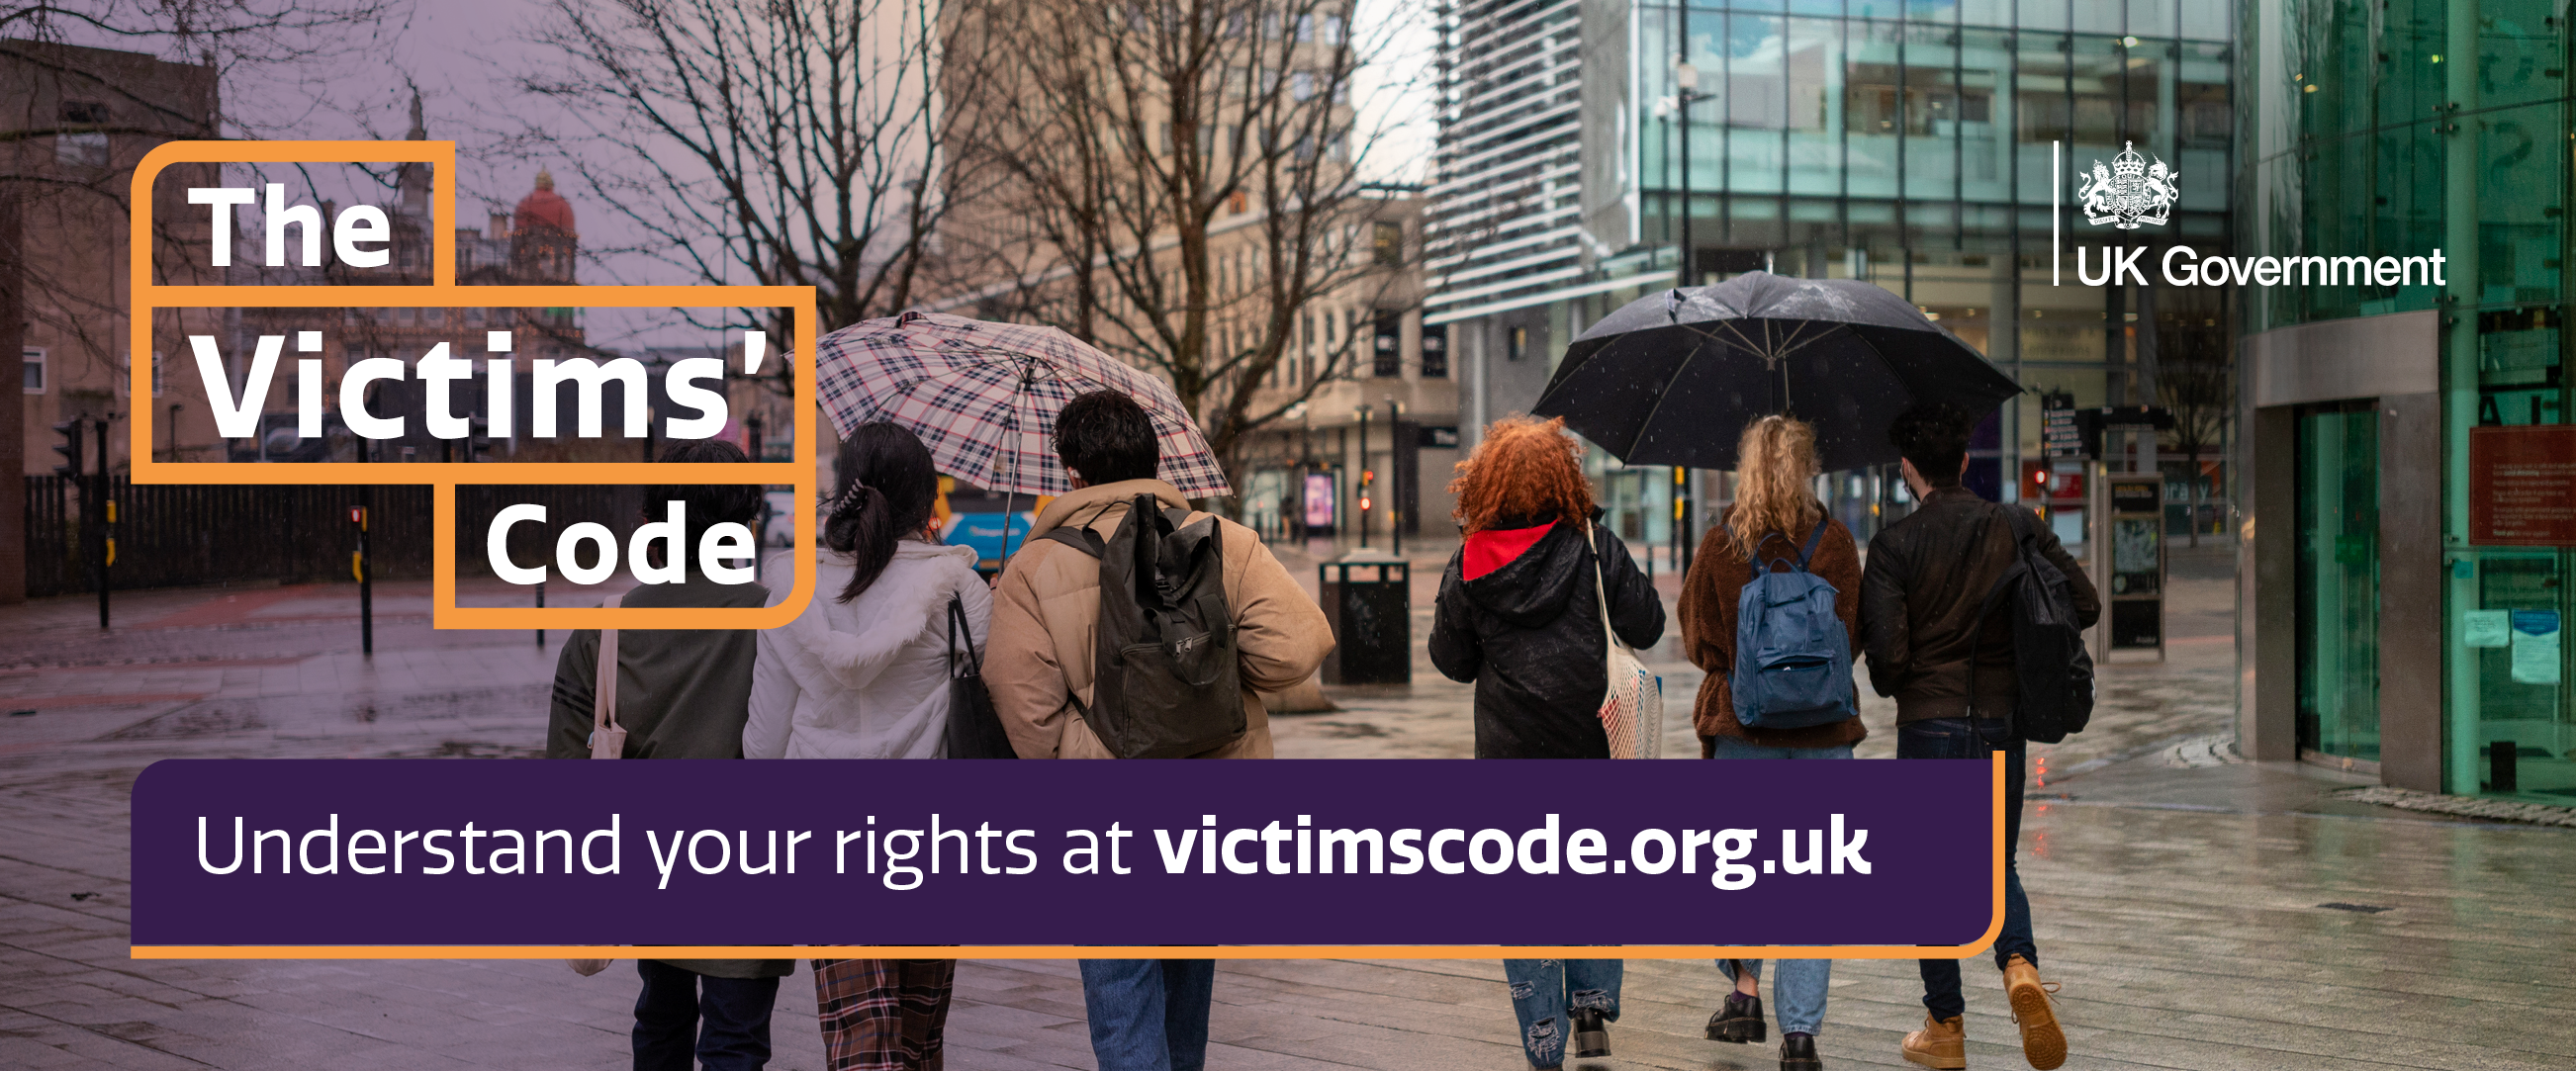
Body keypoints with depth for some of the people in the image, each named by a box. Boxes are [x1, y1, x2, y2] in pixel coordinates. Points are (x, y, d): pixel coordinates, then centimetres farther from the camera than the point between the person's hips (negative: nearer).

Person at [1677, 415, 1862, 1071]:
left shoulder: (1720, 543, -4)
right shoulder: (1835, 542, -4)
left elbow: (1697, 641, 1)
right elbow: (1854, 638, 2)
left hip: (1738, 721, 0)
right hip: (1822, 728, 0)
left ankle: (1744, 989, 5)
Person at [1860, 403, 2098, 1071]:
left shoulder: (1895, 545, -8)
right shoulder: (2017, 528, 2)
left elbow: (1886, 651, -15)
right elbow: (2085, 605, 3)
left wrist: (1891, 686, 8)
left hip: (1928, 722, -3)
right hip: (2001, 721, 3)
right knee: (1997, 864, 16)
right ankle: (2020, 966, -13)